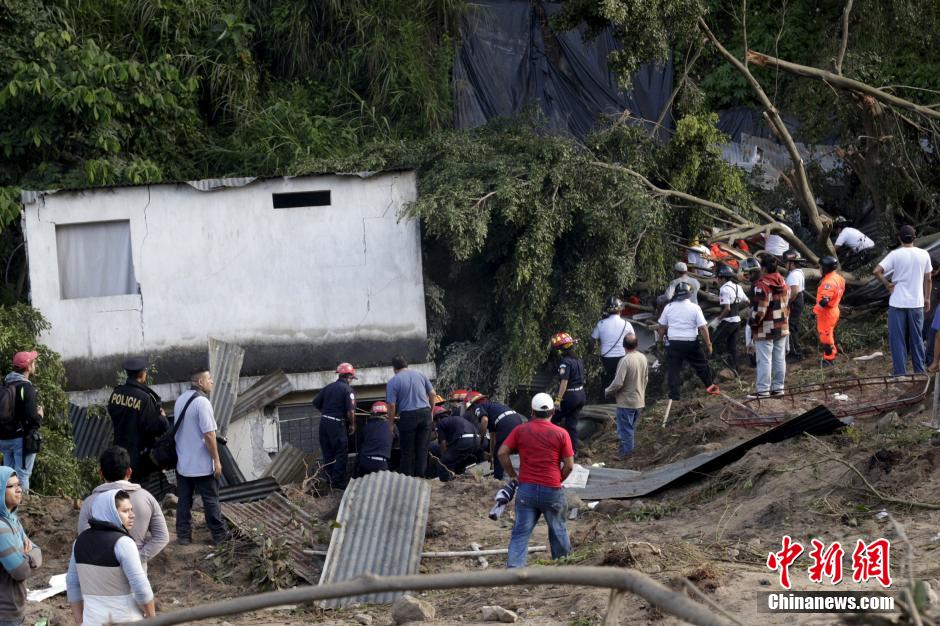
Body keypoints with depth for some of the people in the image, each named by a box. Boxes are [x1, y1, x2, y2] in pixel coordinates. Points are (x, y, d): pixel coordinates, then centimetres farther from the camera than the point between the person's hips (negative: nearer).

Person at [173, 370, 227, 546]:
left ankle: (183, 535, 14)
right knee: (210, 499, 5)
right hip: (202, 465, -7)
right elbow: (209, 434, -21)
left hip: (183, 463, 7)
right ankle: (219, 535, 14)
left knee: (184, 500, 12)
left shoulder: (180, 400, 6)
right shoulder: (202, 402, -20)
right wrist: (217, 460, -13)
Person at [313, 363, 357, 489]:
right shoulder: (348, 390, -8)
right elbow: (350, 410, -15)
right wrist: (352, 425, -1)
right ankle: (338, 482, 1)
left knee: (327, 452, 13)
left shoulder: (328, 387, 10)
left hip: (324, 422, 6)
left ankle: (329, 478, 19)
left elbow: (316, 403, 11)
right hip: (337, 424, -6)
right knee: (341, 453, 2)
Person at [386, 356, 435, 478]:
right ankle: (420, 475, 8)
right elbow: (432, 393, 9)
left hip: (408, 416, -3)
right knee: (422, 448, 8)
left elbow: (392, 405, -8)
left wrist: (391, 423, 0)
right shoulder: (420, 375, 8)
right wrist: (431, 410, 21)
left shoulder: (393, 382, -4)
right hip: (425, 412, 3)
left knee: (407, 450, 5)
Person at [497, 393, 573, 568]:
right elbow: (569, 465, -6)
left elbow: (502, 452, -2)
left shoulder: (521, 431, 1)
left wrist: (513, 475, 8)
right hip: (552, 490, -1)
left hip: (526, 488, 1)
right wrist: (558, 480, 11)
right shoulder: (561, 434, -4)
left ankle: (513, 567, -10)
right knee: (558, 530, 17)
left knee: (521, 532, 2)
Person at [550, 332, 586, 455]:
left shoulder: (565, 362, -17)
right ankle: (574, 449, 14)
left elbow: (564, 382, -23)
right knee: (572, 423, 13)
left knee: (554, 419, 6)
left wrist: (558, 399, -23)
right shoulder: (578, 361, 9)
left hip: (569, 396, -8)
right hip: (581, 395, 8)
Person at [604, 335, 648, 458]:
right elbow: (646, 378, 11)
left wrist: (607, 391, -6)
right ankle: (628, 449, 29)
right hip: (639, 400, 7)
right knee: (631, 427, 20)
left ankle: (626, 452, 9)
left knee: (625, 429, 4)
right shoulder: (643, 358, 0)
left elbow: (618, 383, -24)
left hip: (626, 402, -7)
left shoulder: (625, 360, -24)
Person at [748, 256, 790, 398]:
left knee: (764, 360, -4)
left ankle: (763, 390, -4)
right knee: (779, 358, 12)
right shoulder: (784, 284, 9)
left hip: (765, 330, -8)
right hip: (782, 328, 8)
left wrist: (752, 321, -6)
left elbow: (760, 309, -21)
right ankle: (778, 387, 18)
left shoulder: (762, 285, -19)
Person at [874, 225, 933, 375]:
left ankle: (900, 373, 2)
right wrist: (927, 298, 17)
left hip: (897, 303, -3)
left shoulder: (895, 254, -9)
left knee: (898, 340, 4)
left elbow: (876, 271, -17)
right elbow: (927, 279, 6)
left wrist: (887, 284, -3)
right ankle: (919, 371, 19)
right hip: (917, 303, 3)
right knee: (917, 339, 15)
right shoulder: (924, 254, 0)